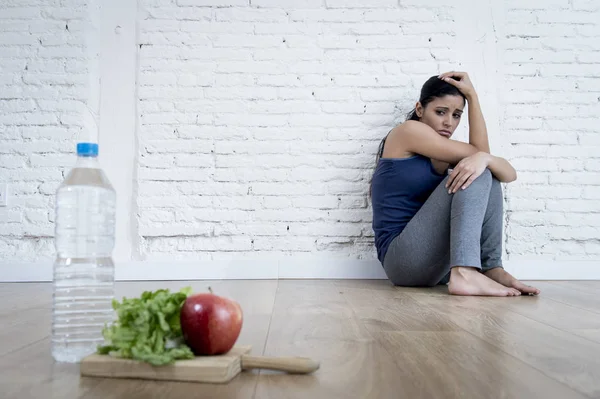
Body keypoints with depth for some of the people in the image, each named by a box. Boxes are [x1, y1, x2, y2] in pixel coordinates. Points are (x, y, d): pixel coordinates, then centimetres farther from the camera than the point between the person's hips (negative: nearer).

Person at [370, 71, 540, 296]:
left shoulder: (442, 158, 16)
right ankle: (465, 273, -33)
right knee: (475, 175, -16)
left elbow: (510, 174, 2)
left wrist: (484, 159, -9)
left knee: (487, 174, 4)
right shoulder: (408, 131, -2)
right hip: (403, 258, -7)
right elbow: (478, 151, -6)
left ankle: (491, 269, -7)